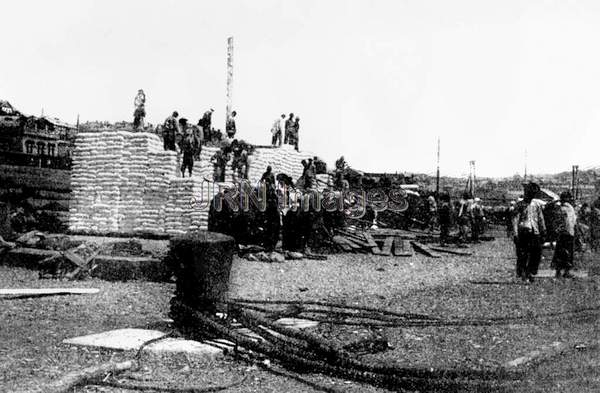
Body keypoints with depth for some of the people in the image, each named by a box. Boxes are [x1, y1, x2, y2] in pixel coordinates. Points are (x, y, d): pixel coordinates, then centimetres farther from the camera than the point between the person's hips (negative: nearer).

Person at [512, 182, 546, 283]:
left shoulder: (537, 204, 11)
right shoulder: (520, 204, -1)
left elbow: (541, 219, 17)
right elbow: (515, 220, -4)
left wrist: (543, 233, 14)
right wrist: (515, 234, -11)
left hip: (535, 232, 4)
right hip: (523, 232, -4)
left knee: (537, 254, -2)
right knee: (522, 255, -1)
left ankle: (530, 273, 10)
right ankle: (521, 273, 12)